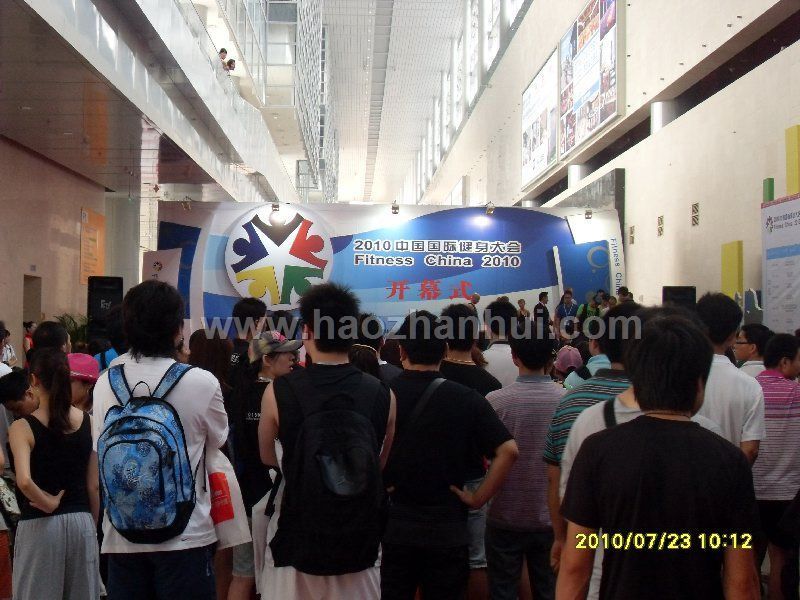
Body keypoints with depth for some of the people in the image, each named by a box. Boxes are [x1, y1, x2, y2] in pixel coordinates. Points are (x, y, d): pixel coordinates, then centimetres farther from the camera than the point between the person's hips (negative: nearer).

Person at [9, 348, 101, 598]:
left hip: (39, 526, -3)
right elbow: (94, 485, 3)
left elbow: (24, 481, -24)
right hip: (81, 521, 3)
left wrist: (49, 504, -8)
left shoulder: (23, 427, -10)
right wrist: (92, 523, 13)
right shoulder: (88, 422, 0)